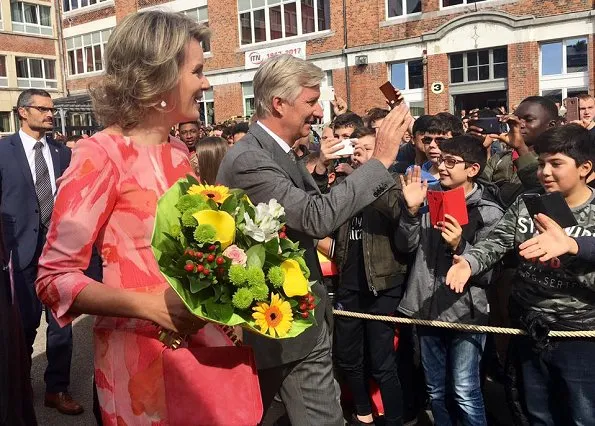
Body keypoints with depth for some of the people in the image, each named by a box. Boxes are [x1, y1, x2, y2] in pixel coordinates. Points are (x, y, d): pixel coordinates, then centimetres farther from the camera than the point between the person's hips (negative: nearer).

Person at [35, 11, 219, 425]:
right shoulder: (102, 154, -15)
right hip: (142, 354, -7)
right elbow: (55, 277, -15)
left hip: (200, 342, 7)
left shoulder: (179, 152, 8)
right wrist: (150, 306, -26)